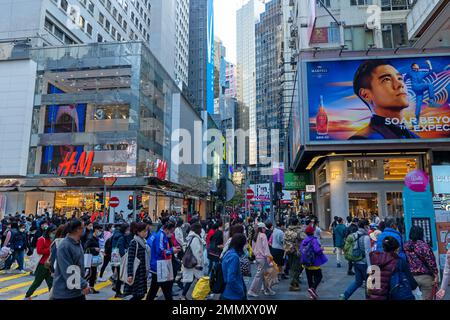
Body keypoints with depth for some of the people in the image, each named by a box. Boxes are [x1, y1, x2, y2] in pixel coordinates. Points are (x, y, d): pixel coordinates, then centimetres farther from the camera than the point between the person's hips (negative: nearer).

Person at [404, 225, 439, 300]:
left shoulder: (405, 246, 0)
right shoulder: (424, 245, -14)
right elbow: (431, 262, -13)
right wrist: (436, 275, -4)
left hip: (410, 277, 4)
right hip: (425, 277, -4)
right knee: (427, 298, 7)